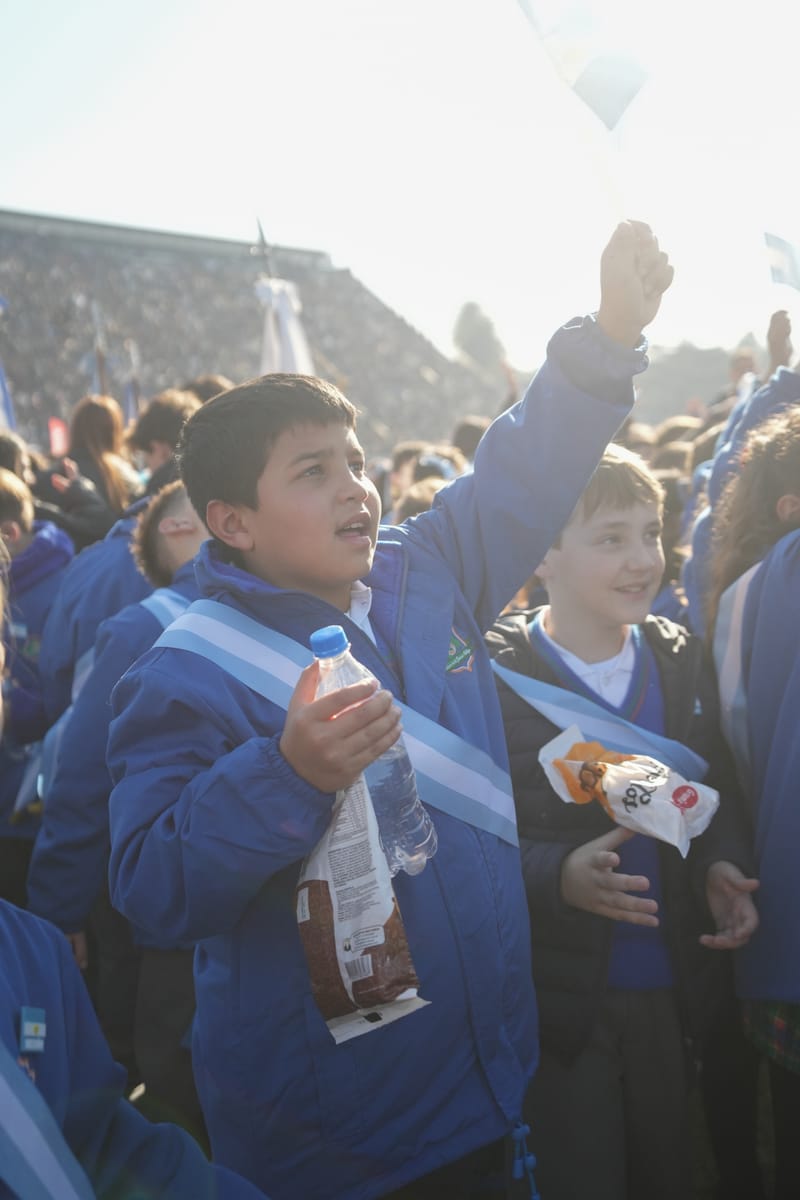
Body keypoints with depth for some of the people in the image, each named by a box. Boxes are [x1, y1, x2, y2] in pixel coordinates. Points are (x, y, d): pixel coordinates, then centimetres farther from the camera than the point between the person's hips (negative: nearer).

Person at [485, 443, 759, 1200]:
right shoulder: (492, 678, -13)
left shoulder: (682, 663, 3)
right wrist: (556, 876, -29)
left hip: (670, 995, 5)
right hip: (554, 1004, -5)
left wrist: (723, 867, -6)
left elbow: (718, 795, 13)